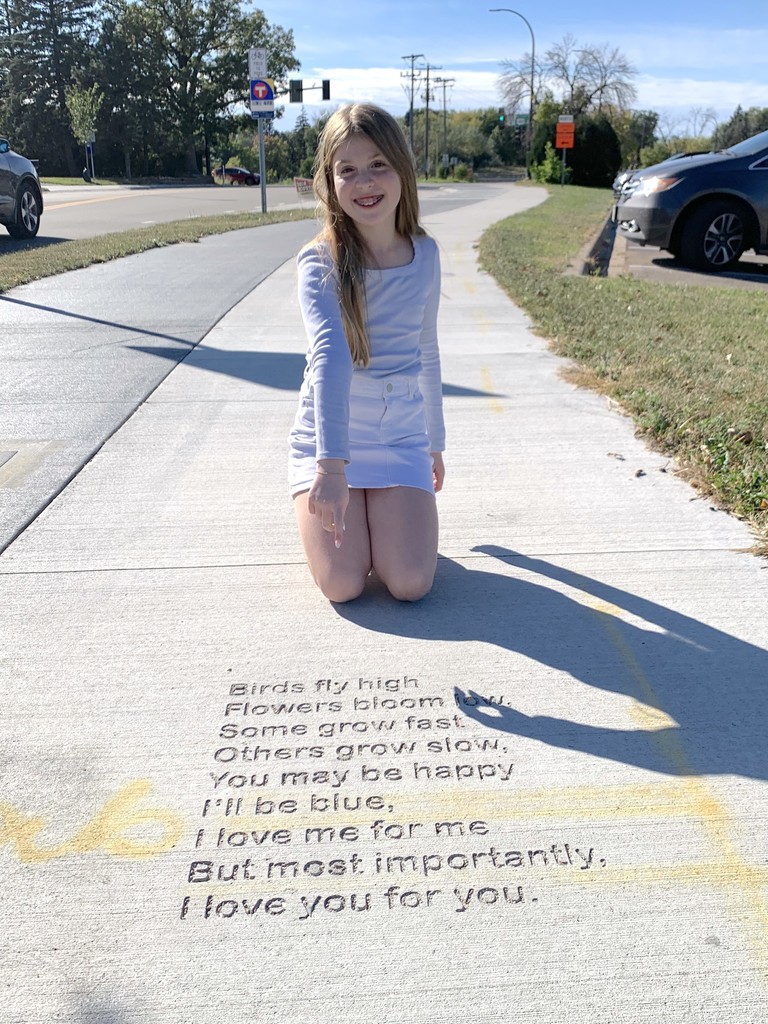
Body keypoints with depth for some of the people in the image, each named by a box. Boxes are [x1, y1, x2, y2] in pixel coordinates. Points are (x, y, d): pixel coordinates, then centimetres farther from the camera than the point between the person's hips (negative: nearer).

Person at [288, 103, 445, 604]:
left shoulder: (425, 256, 0)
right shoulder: (321, 262, -13)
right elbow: (330, 357, -30)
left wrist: (435, 442, 19)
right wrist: (331, 465, -41)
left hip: (401, 439, 3)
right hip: (328, 439, -2)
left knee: (411, 584, -13)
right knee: (344, 585, -15)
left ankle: (390, 508, 19)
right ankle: (326, 501, 18)